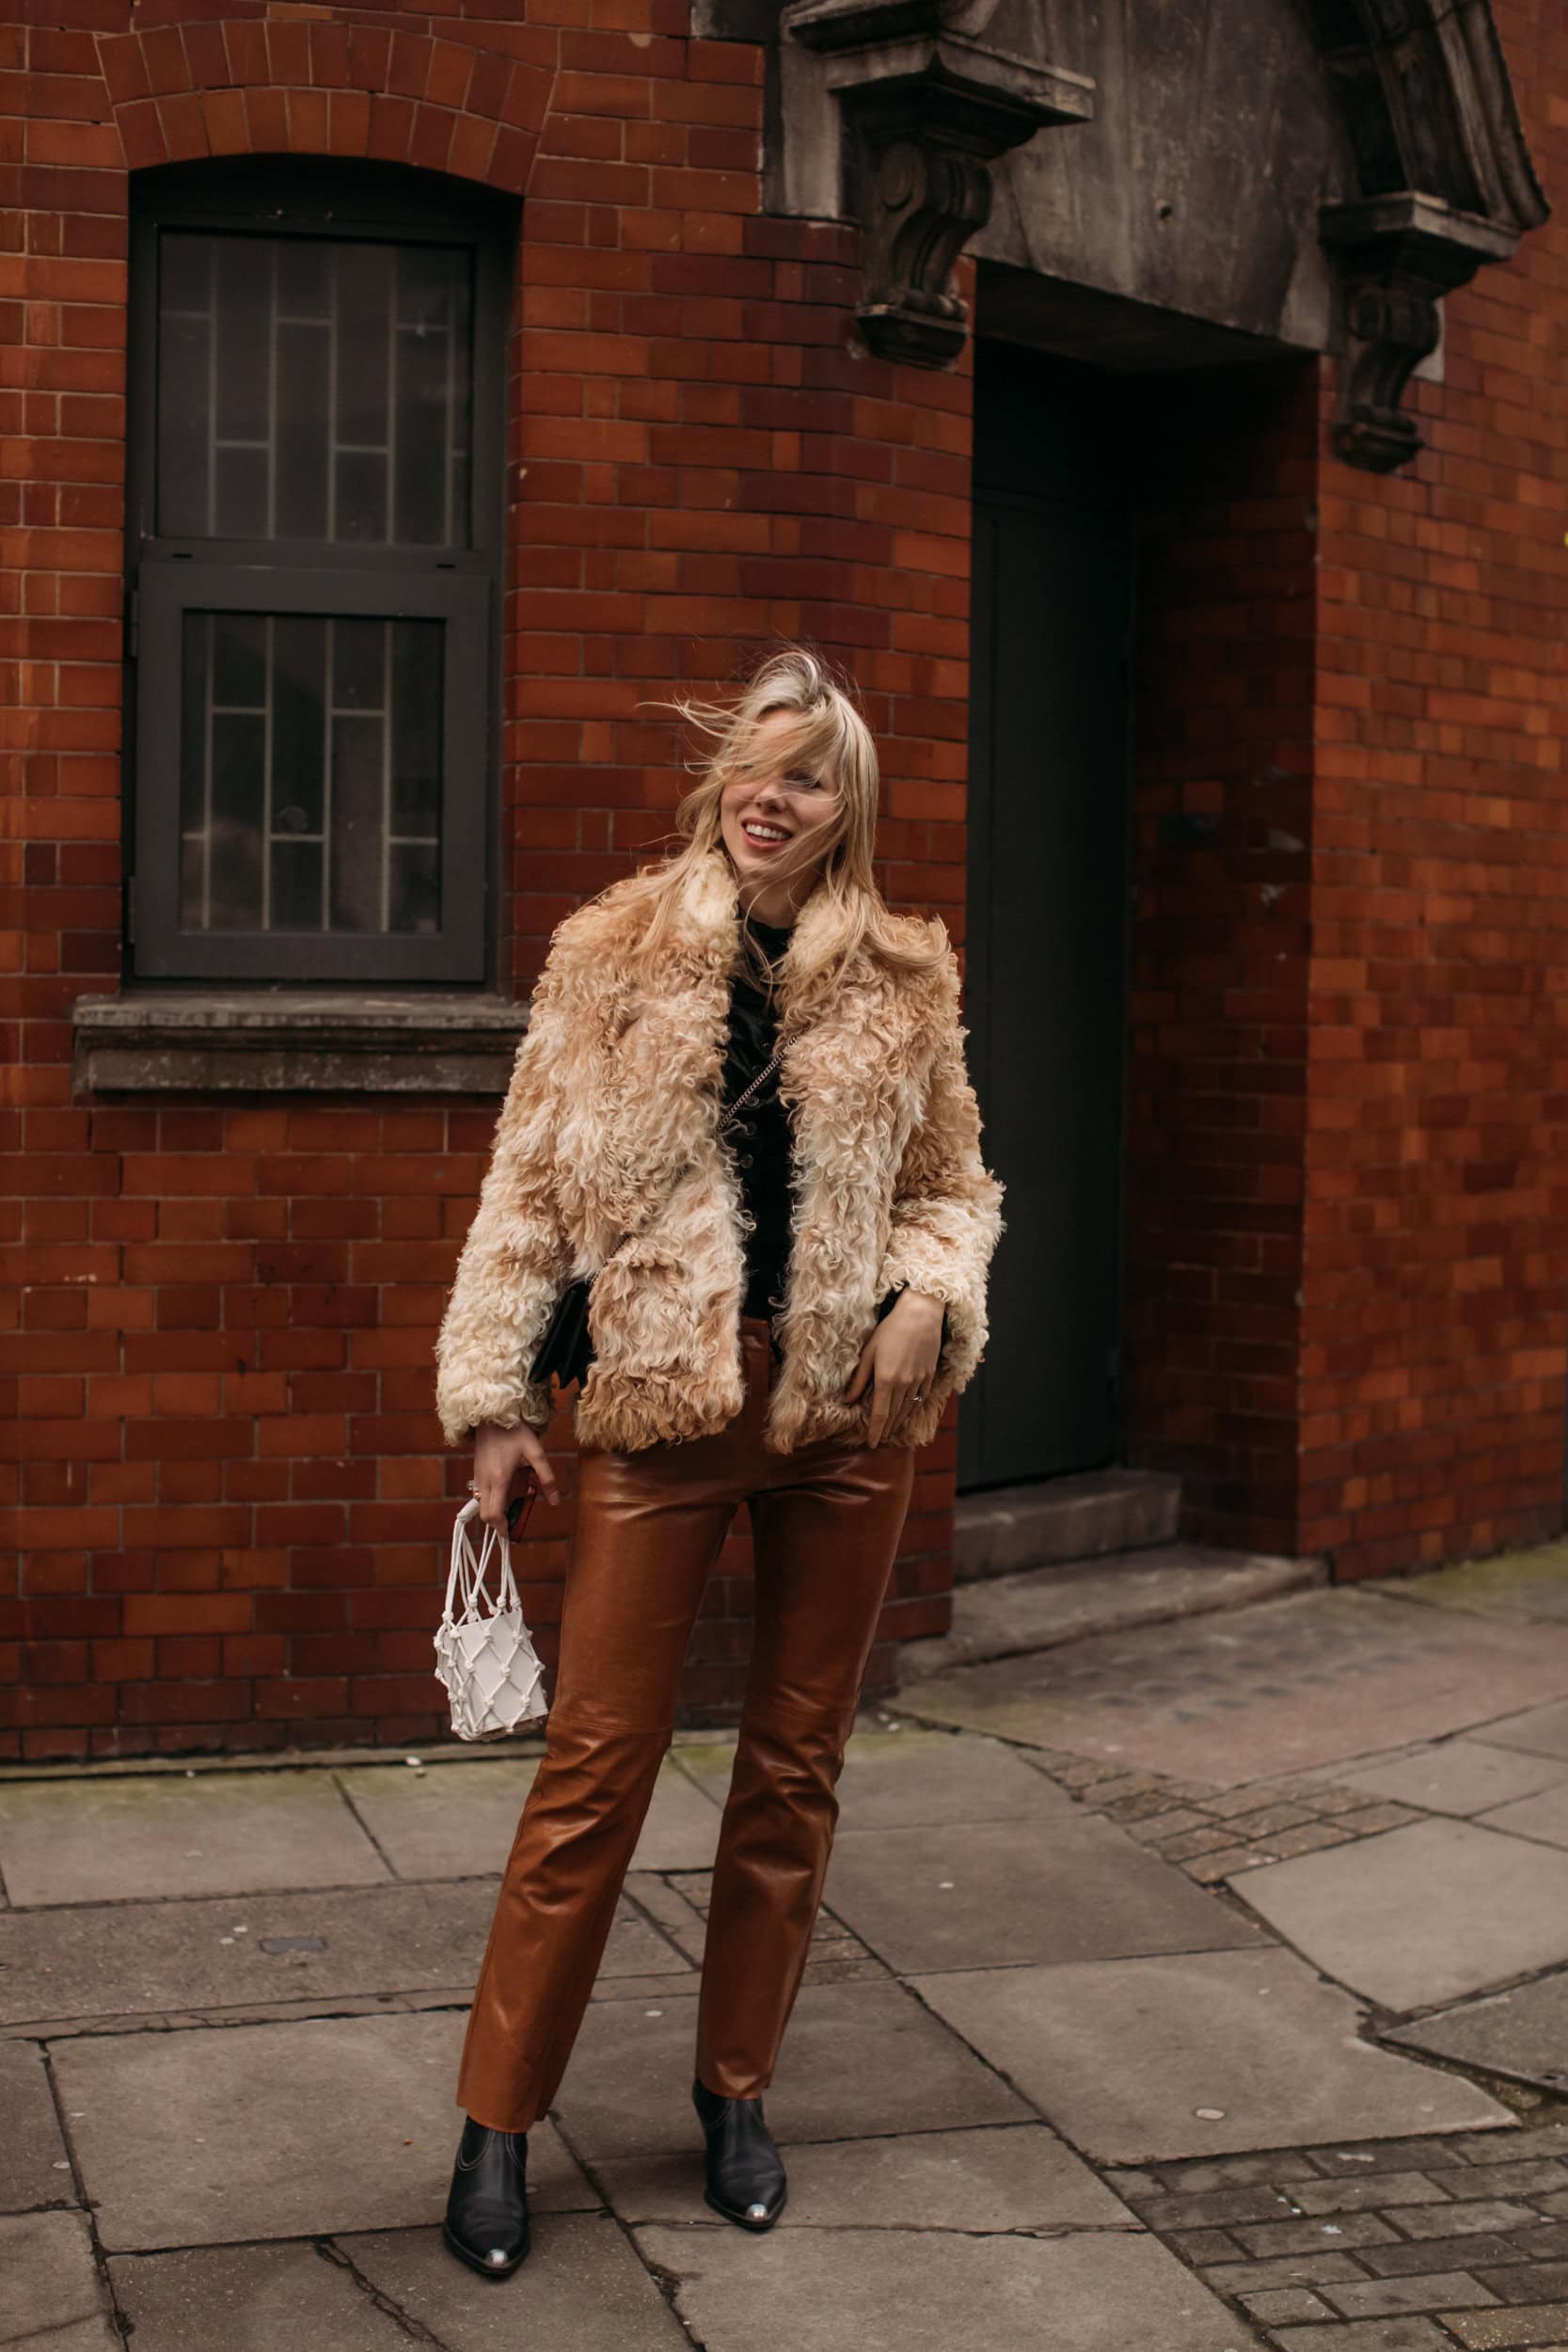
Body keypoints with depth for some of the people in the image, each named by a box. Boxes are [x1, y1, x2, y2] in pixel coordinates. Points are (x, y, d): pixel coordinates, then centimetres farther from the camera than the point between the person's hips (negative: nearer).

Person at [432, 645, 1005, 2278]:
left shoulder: (904, 982, 5)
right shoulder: (609, 958, 0)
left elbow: (952, 1182, 13)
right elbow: (529, 1184, 1)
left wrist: (929, 1291, -8)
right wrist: (492, 1392, -4)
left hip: (846, 1408, 3)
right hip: (662, 1403, -2)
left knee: (794, 1762, 11)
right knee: (595, 1762, 0)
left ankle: (735, 2088, 28)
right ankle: (497, 2120, 12)